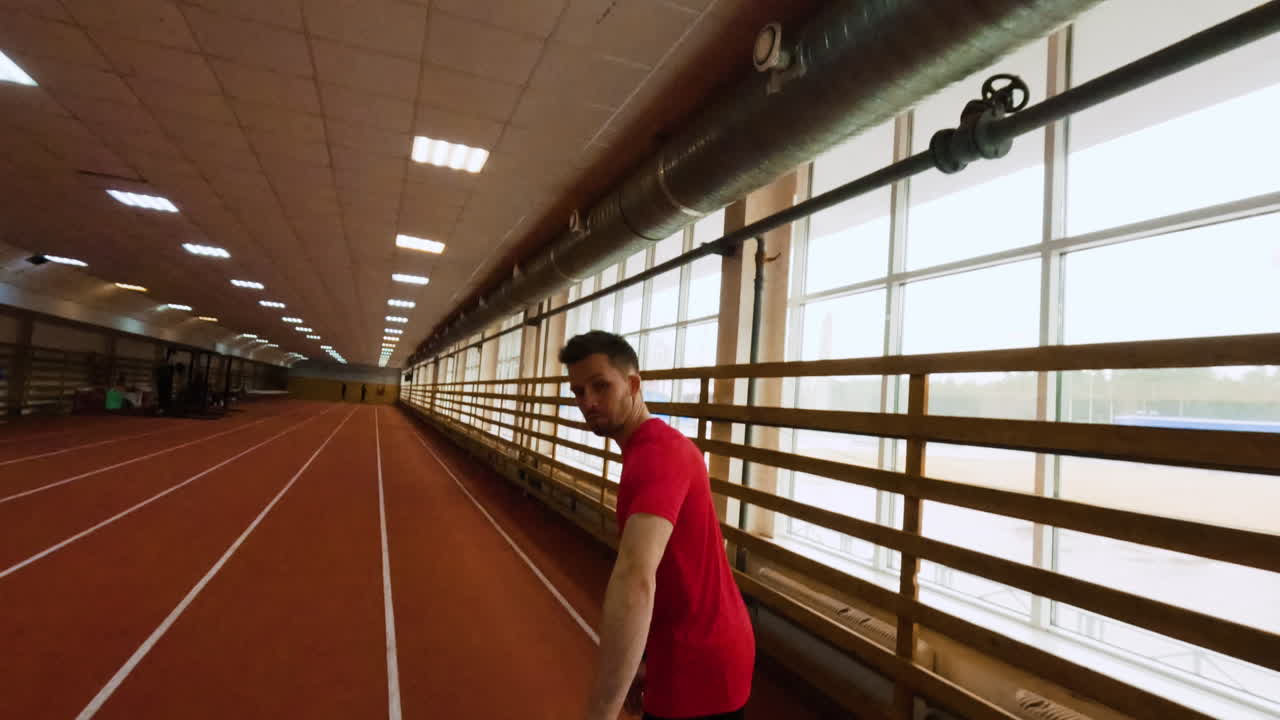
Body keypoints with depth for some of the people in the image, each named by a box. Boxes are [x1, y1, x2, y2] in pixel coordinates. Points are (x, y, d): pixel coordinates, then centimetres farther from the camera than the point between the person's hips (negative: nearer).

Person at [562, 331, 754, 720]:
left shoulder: (653, 454, -25)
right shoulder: (664, 444, 7)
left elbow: (635, 580, -41)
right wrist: (649, 661, 16)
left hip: (694, 670, -9)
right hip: (705, 652, 9)